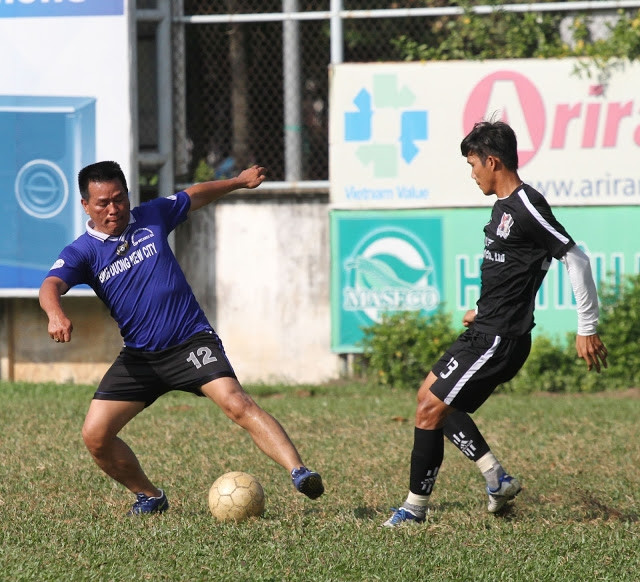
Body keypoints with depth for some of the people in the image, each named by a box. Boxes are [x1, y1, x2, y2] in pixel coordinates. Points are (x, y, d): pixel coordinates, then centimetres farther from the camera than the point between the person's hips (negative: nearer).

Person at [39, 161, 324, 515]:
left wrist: (239, 181, 33)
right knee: (95, 435, -7)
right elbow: (51, 286, -23)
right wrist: (55, 313, -45)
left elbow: (194, 196, 25)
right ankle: (149, 496, 16)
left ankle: (298, 472, -37)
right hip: (138, 357, 2)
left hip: (191, 341, -2)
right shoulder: (82, 252, -3)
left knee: (236, 404, -25)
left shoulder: (152, 217, 4)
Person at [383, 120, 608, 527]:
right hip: (486, 331, 11)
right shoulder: (505, 205, 12)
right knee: (430, 396, 17)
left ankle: (416, 507, 4)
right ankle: (498, 479, 17)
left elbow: (575, 258, -20)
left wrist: (588, 328, -18)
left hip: (500, 340, -11)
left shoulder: (527, 207, -19)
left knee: (430, 410, -8)